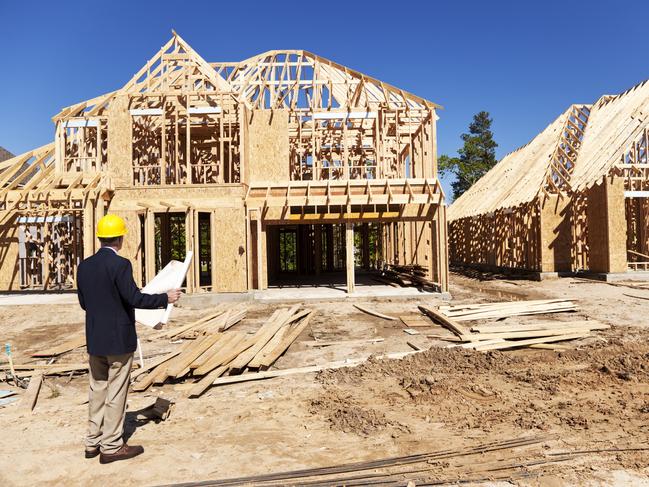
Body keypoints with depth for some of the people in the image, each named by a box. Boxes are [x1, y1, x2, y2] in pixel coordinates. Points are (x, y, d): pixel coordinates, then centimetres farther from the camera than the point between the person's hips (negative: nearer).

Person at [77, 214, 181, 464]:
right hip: (118, 340, -7)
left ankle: (93, 443, 29)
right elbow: (134, 298, -20)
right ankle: (111, 447, 14)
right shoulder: (120, 264, -18)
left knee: (97, 391, 18)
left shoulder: (84, 266, 4)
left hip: (94, 340, 7)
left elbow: (84, 303, 11)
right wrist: (165, 298, -9)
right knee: (116, 394, 4)